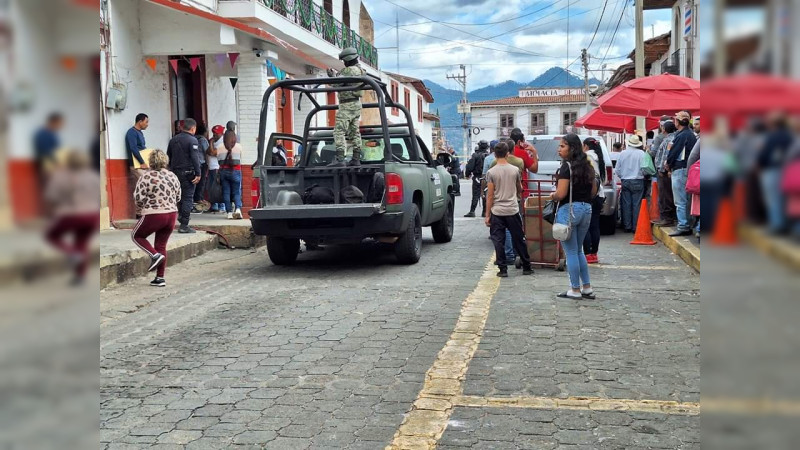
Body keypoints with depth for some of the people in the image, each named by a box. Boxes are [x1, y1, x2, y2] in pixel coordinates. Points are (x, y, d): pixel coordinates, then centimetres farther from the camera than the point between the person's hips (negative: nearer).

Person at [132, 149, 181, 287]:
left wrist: (144, 205, 9)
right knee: (161, 245, 15)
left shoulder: (147, 176, -11)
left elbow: (138, 197, -11)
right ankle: (160, 278, 15)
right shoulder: (173, 176, 5)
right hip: (172, 214, 5)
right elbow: (178, 197, 11)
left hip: (154, 215, -5)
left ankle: (155, 255, -1)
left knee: (137, 235, 19)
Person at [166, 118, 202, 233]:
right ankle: (184, 225, -5)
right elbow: (195, 158, -17)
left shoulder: (173, 140, 13)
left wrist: (171, 170, 25)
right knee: (188, 198, -4)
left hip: (175, 172, 7)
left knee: (181, 196, 24)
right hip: (188, 173, -7)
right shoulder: (192, 140, -10)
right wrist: (198, 174, -16)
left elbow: (168, 157, 18)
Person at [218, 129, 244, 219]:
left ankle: (229, 212, 3)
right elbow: (240, 159, 6)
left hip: (223, 171, 1)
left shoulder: (219, 147, 1)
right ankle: (238, 208, -19)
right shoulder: (239, 146, 0)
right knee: (236, 192, 3)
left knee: (226, 192, 6)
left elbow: (219, 160, 1)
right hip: (235, 171, -1)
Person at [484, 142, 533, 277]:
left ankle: (503, 269, 2)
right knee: (518, 240, 11)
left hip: (497, 212, -2)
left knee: (499, 241, 4)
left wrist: (487, 215, -2)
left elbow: (490, 195, -7)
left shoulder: (491, 172, -7)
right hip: (513, 210, 2)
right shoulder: (515, 170, 0)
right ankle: (526, 267, 19)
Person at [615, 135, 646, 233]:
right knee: (636, 204, 1)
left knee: (626, 204, 7)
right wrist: (641, 174, 11)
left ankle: (627, 226, 10)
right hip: (638, 182, -2)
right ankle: (636, 226, 0)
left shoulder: (622, 153, 2)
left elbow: (617, 170, 7)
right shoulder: (641, 153, -8)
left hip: (625, 181, 2)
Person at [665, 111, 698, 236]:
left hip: (679, 170, -9)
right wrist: (671, 165, 16)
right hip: (688, 168, 9)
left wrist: (669, 164, 5)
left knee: (680, 201, -6)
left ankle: (682, 226, -6)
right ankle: (687, 225, 17)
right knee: (686, 200, 13)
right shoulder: (691, 135, 14)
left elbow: (673, 153, -13)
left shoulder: (681, 136, -15)